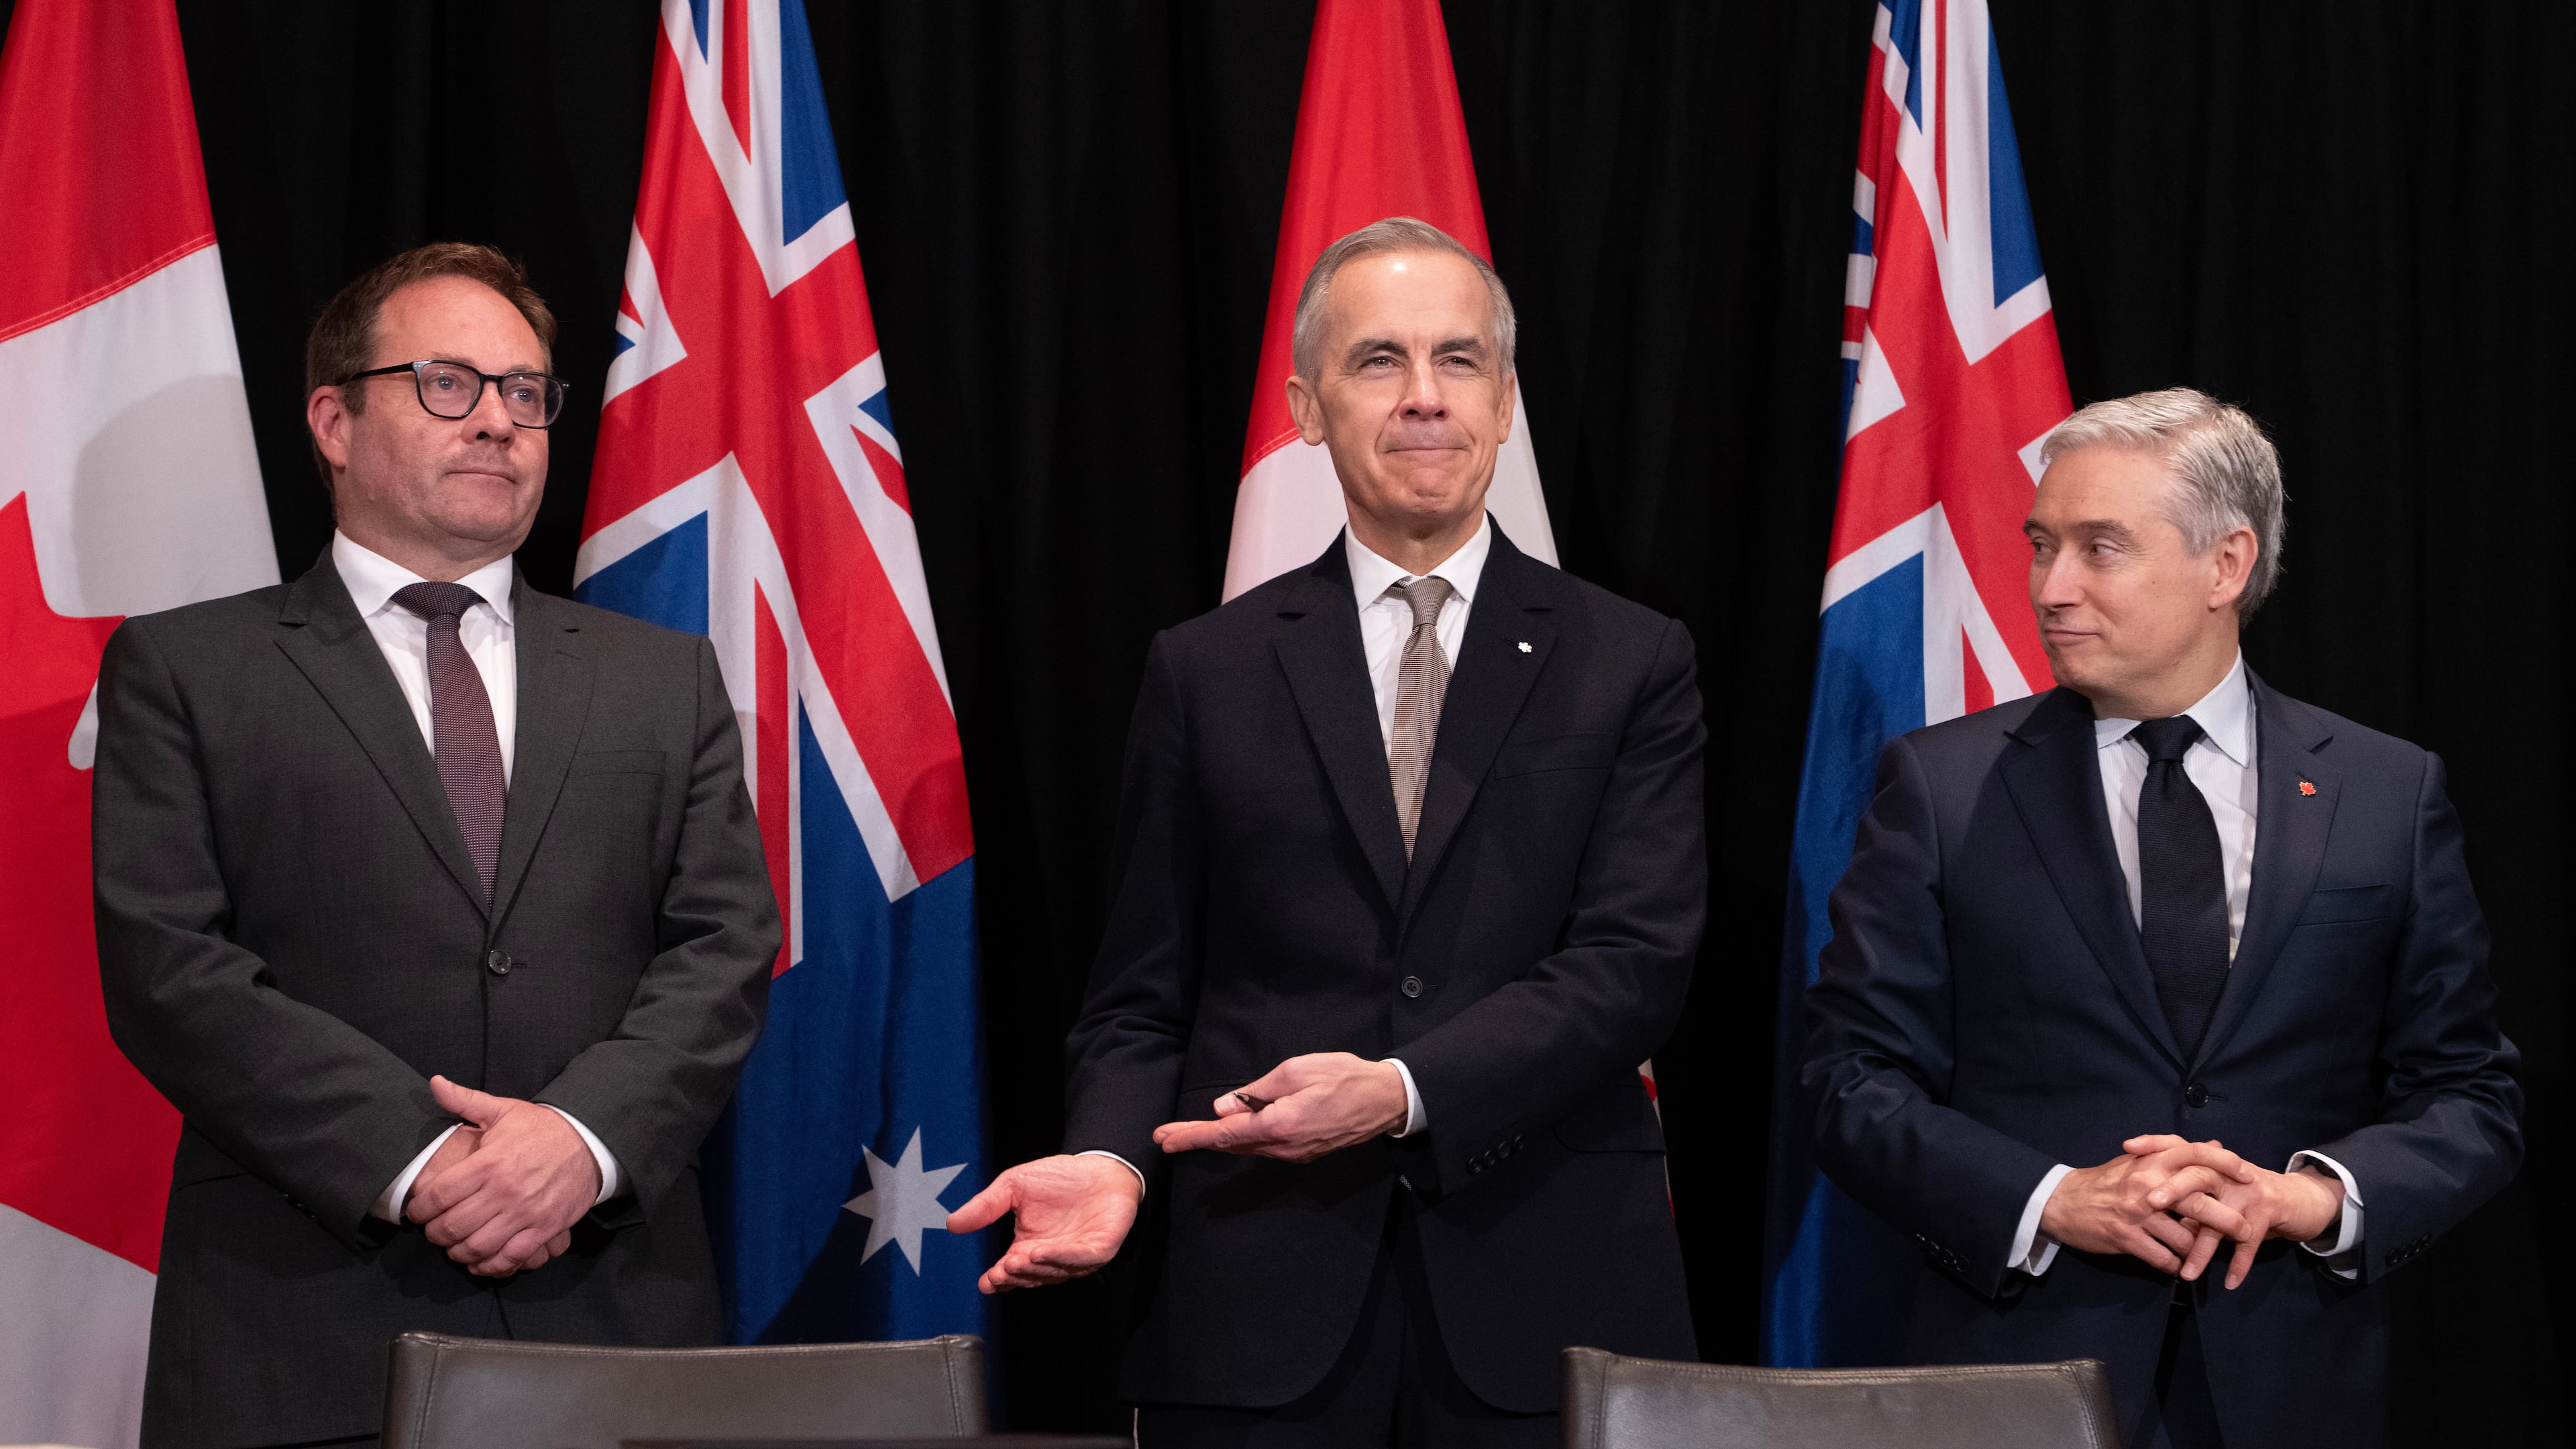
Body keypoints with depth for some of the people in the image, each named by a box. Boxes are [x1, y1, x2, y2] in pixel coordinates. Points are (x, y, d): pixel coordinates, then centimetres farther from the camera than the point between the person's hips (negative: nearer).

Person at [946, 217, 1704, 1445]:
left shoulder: (1632, 667, 5)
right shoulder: (1204, 675, 9)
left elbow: (1635, 961, -6)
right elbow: (1142, 998, 8)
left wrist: (1403, 1091, -18)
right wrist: (1113, 1157, -12)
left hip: (1547, 1299, 0)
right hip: (1263, 1311, 1)